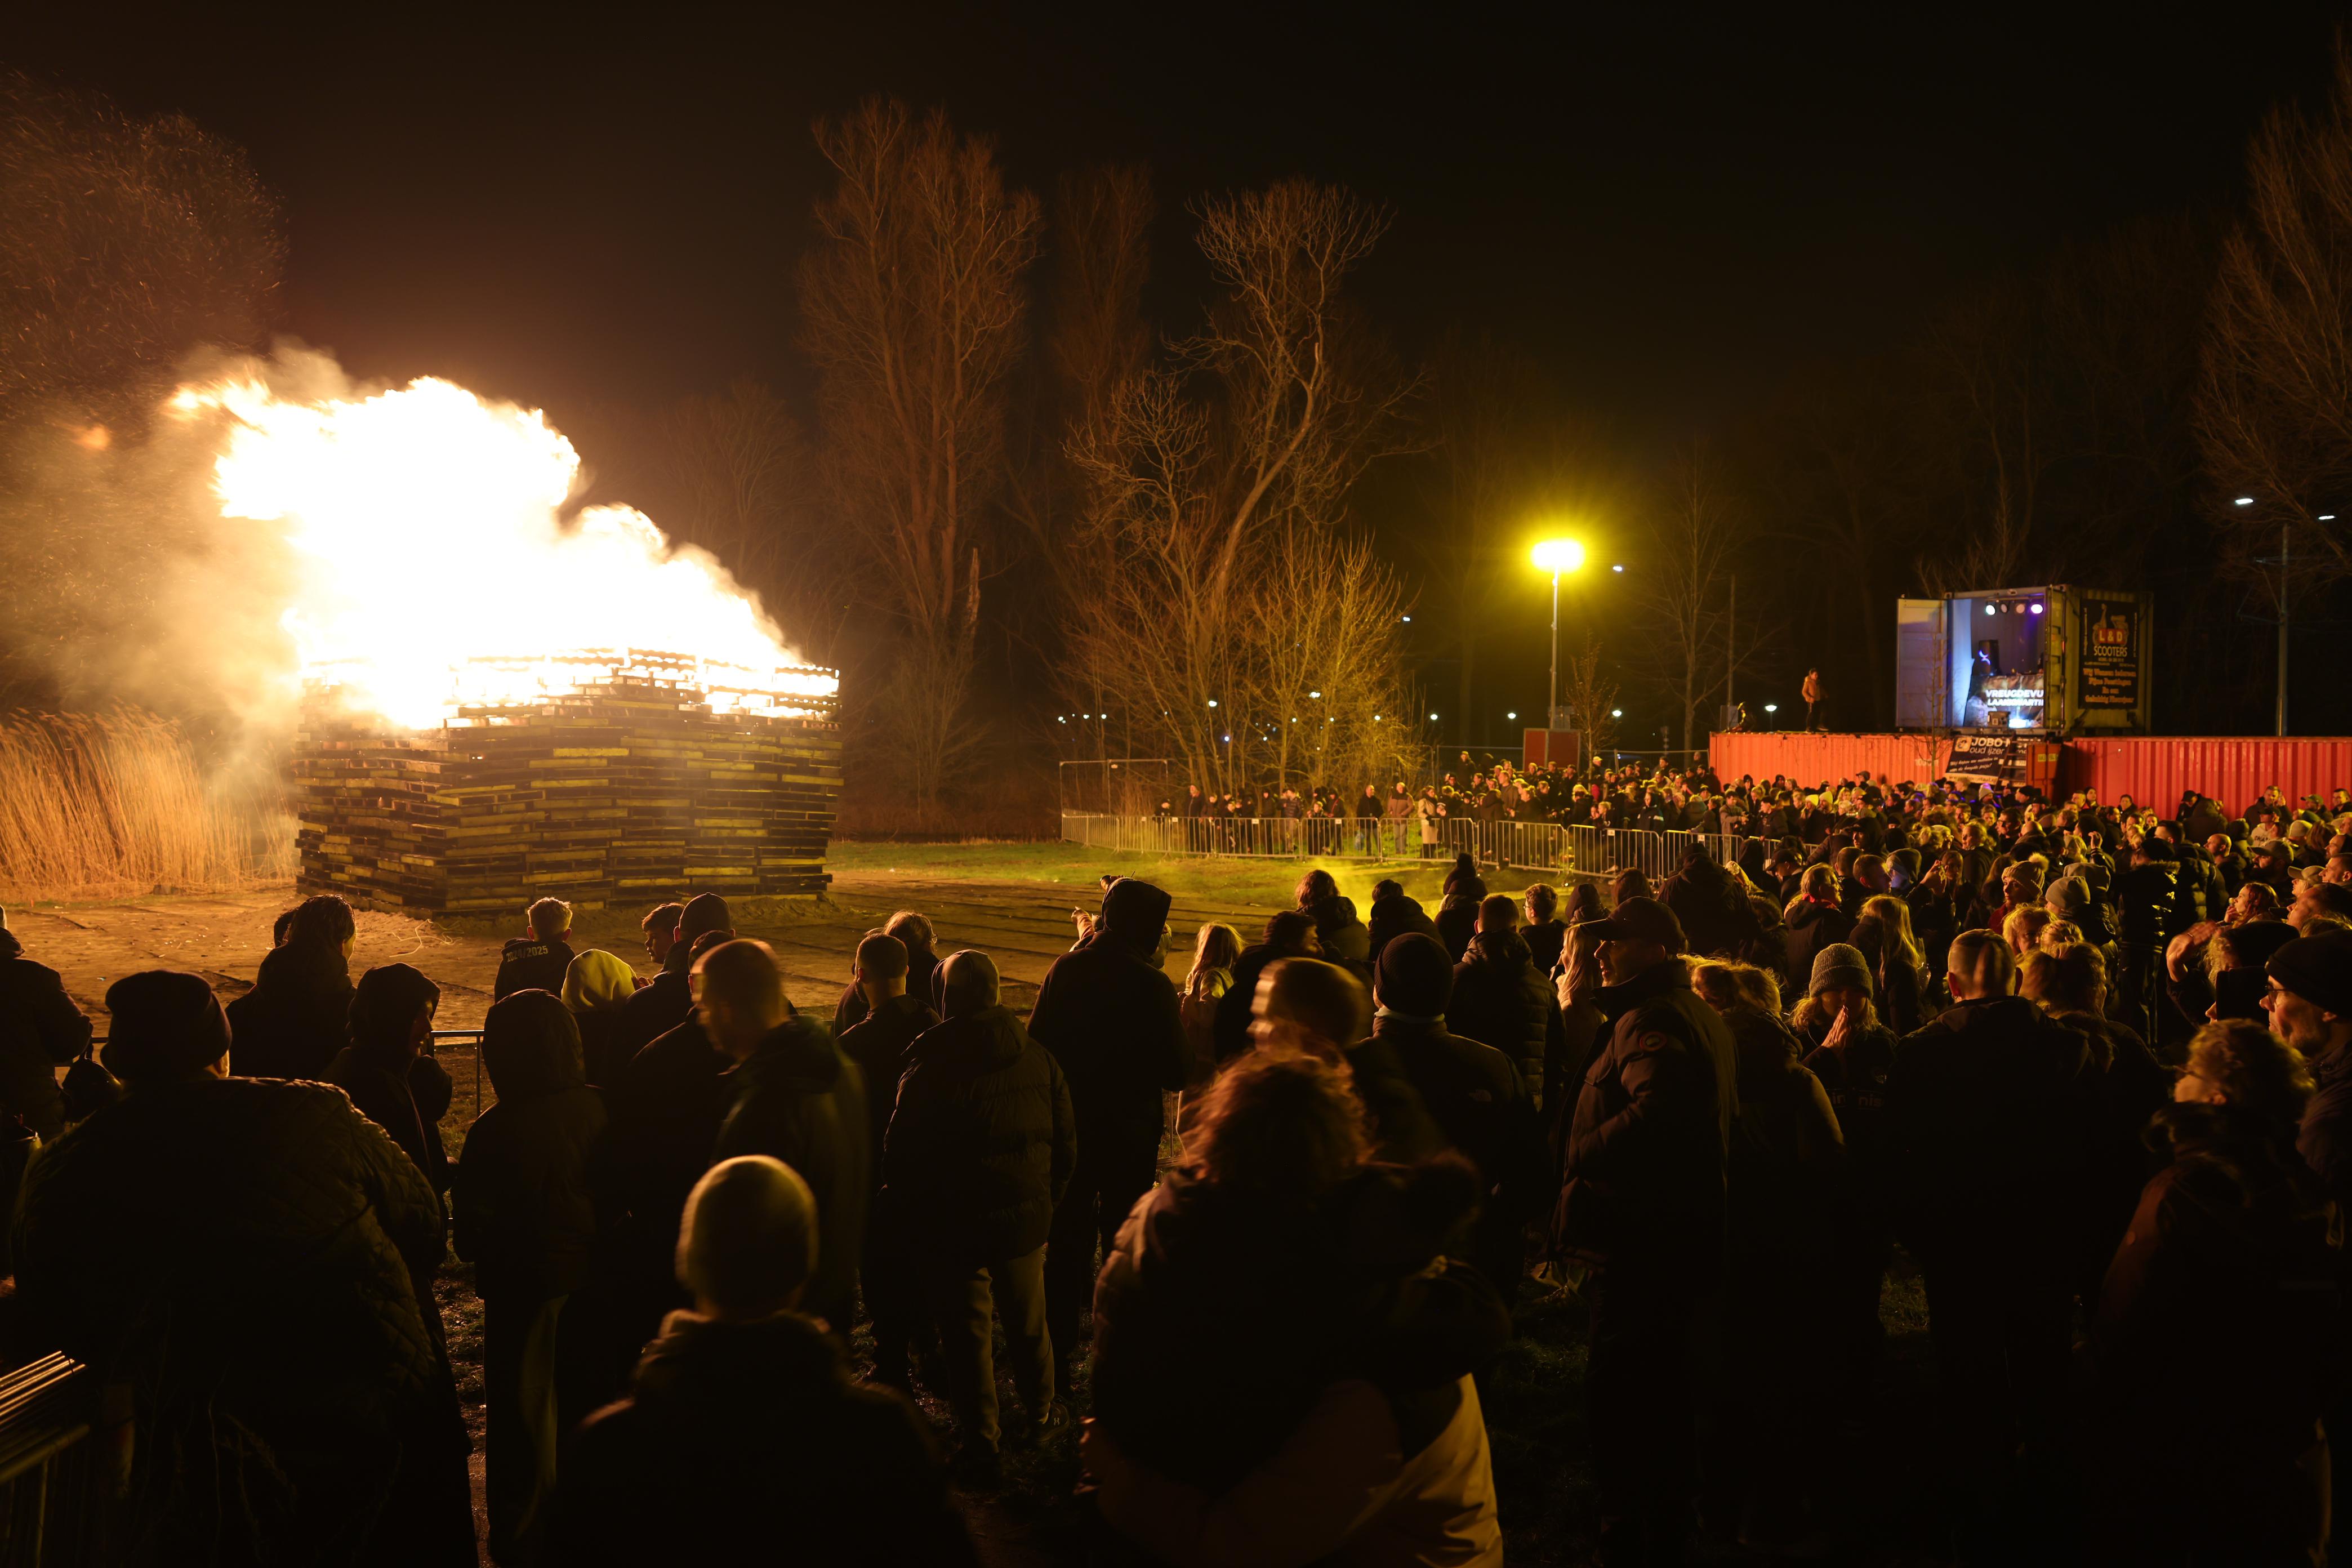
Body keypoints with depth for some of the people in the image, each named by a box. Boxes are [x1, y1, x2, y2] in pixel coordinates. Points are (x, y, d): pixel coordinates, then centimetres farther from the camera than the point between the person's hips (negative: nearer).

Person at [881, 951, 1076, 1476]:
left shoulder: (929, 1072, -18)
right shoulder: (1040, 1062, -5)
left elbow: (902, 1160, -12)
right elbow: (1068, 1149, 4)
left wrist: (907, 1228, 3)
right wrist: (1048, 1209, 16)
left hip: (952, 1230, -4)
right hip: (1024, 1221, 4)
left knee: (966, 1334, 9)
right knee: (1029, 1324, 22)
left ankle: (980, 1442, 18)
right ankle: (1040, 1415, 41)